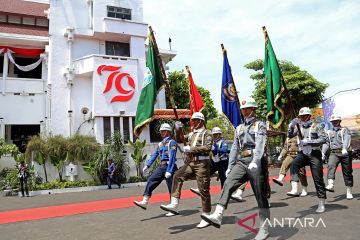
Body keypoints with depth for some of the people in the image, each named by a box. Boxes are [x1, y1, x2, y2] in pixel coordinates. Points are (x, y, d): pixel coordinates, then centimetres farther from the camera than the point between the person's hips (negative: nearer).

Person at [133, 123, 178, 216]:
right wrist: (147, 165, 7)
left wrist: (169, 171, -25)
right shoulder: (161, 143, 15)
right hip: (161, 166, 8)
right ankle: (145, 202, -2)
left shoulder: (171, 142, -10)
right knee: (151, 181, -3)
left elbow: (172, 157, -19)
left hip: (169, 166, -7)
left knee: (172, 188, 2)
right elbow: (155, 155, 15)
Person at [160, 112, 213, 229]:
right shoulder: (192, 133, 19)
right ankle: (174, 204, -18)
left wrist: (191, 149, -17)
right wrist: (178, 130, 2)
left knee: (203, 190, -1)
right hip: (190, 162, 6)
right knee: (177, 176, -17)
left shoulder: (207, 133, -2)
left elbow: (208, 148, -15)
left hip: (202, 163, -6)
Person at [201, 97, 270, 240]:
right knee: (228, 184, -17)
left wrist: (255, 161, -32)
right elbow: (234, 148, 16)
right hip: (241, 162, 5)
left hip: (256, 163, -5)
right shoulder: (239, 128, 19)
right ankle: (217, 216, -27)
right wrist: (230, 167, 11)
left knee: (260, 196, 0)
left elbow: (260, 144, -16)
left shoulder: (260, 125, 1)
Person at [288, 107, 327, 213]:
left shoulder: (316, 126, -4)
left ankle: (322, 204, 12)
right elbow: (290, 135, -1)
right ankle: (294, 189, -35)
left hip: (314, 154, -3)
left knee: (318, 179, 2)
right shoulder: (299, 126, 8)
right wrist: (291, 126, -19)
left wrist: (309, 141, -22)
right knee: (294, 165, -30)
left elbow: (324, 139, -13)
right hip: (303, 153, 3)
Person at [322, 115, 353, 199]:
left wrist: (344, 149, -28)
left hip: (344, 153, -1)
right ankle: (330, 185, -39)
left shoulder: (344, 130, 8)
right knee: (331, 166, -27)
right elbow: (326, 143, 11)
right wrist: (323, 153, -3)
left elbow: (347, 139, -10)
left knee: (347, 172, 4)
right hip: (334, 153, 1)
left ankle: (349, 192, 17)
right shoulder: (329, 132, 18)